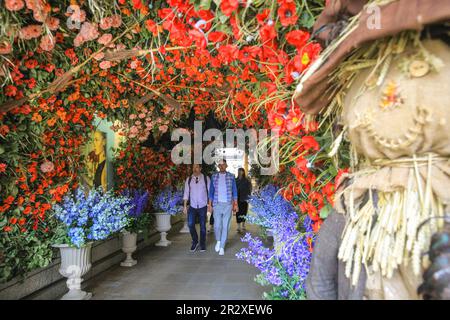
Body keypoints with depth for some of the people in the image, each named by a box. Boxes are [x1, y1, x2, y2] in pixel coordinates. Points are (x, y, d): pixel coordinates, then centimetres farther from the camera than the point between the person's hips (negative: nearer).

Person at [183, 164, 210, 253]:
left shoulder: (206, 178, -2)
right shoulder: (189, 179, 4)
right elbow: (186, 193, 4)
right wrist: (185, 206, 0)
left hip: (203, 206, -1)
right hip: (192, 206, 1)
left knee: (203, 226, 6)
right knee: (190, 224, -8)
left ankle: (203, 244, 23)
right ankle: (195, 242, 15)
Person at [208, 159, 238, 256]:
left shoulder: (231, 177, 2)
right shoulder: (214, 177, 5)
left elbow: (234, 191, 6)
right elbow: (211, 191, 8)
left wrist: (235, 204, 2)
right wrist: (210, 204, 4)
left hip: (228, 204, 0)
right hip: (217, 204, 0)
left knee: (225, 227, 3)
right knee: (217, 226, -3)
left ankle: (222, 247, 14)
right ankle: (218, 241, 26)